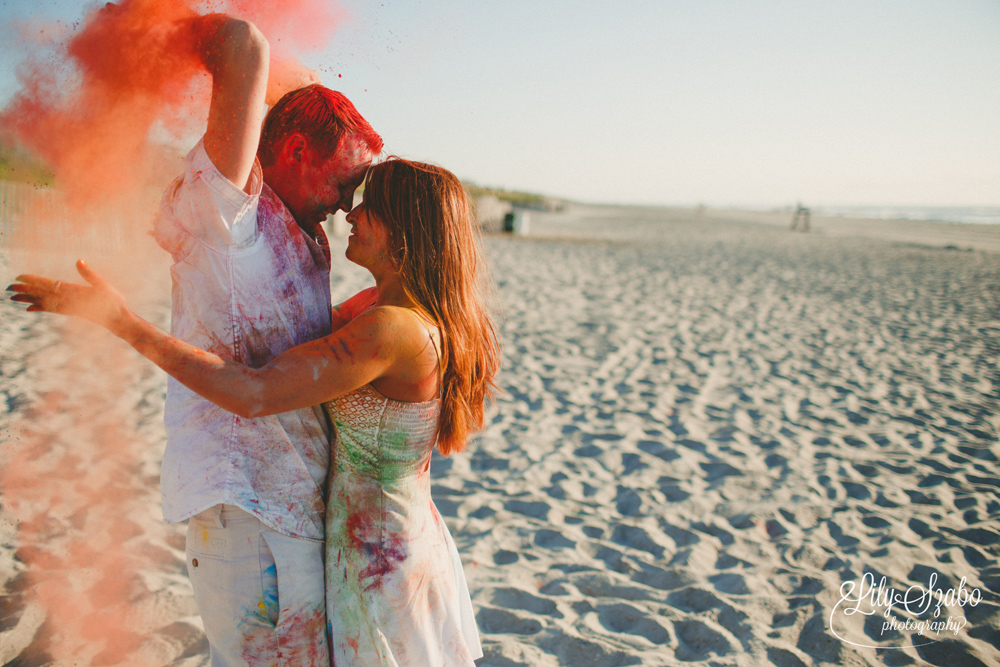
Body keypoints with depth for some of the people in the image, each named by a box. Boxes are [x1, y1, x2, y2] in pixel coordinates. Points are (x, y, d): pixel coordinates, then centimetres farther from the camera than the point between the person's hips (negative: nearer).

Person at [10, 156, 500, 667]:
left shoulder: (392, 328, -28)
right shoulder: (379, 303, 2)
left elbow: (252, 394, -30)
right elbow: (300, 335, 16)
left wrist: (120, 320, -26)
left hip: (382, 566, -9)